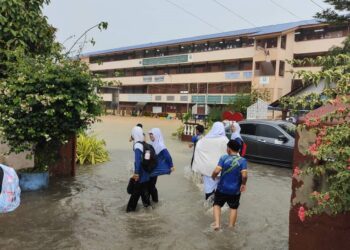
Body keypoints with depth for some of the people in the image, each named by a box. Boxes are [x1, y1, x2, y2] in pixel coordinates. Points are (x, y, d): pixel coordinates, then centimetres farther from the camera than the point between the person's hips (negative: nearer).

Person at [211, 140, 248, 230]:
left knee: (217, 205, 18)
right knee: (233, 208, 21)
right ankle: (231, 226, 27)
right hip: (235, 190, 1)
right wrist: (243, 184, -2)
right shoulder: (242, 160, -10)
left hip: (222, 188, -1)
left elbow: (216, 171, -21)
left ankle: (217, 224, 4)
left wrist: (213, 176, -1)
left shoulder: (224, 158, -12)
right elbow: (244, 175, -20)